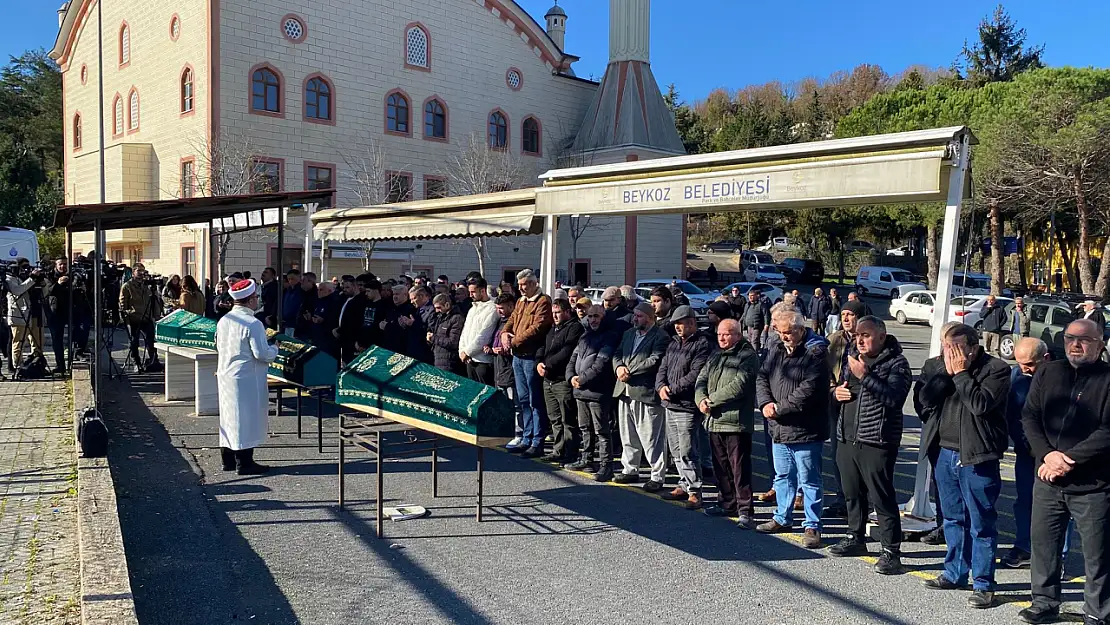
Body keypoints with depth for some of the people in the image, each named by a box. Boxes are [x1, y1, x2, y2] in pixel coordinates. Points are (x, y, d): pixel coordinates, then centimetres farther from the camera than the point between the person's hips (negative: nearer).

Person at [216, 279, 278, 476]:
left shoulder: (223, 321, 6)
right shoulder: (253, 324, -19)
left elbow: (219, 347, 15)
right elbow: (262, 354, -19)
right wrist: (274, 349, 0)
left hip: (225, 375, 8)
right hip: (246, 380, -8)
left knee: (228, 417, 16)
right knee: (246, 419, 0)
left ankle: (228, 460, 25)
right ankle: (244, 463, 6)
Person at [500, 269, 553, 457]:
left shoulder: (543, 302, -10)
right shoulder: (520, 302, 19)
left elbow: (537, 328, -18)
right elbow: (511, 320, 18)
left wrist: (515, 341, -15)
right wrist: (505, 333, -4)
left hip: (531, 357, -9)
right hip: (518, 356, 9)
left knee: (535, 401, -4)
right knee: (523, 400, 14)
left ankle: (537, 443, 1)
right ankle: (526, 439, 22)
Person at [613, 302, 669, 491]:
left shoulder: (661, 337, -9)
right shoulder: (628, 334, 17)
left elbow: (654, 361, -20)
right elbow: (617, 354, 15)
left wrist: (630, 371, -16)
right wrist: (619, 367, -7)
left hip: (646, 393, -8)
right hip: (625, 391, 8)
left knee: (652, 440, -2)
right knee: (628, 437, 18)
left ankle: (657, 477, 6)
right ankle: (630, 470, 30)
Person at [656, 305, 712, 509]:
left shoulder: (702, 344, -11)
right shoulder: (674, 343, 16)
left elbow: (695, 374, -19)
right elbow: (663, 368, 15)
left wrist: (673, 389, -16)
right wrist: (661, 386, -5)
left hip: (687, 407, -9)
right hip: (670, 405, 9)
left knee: (687, 451, -8)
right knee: (676, 450, 16)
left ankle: (694, 491, 0)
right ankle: (684, 485, 27)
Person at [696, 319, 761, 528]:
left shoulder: (748, 356, -7)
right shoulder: (716, 356, 19)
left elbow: (739, 385, -18)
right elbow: (702, 379, 15)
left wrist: (713, 400, -13)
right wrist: (701, 399, -6)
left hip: (737, 421, -8)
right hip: (715, 421, 8)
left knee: (740, 468, -6)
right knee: (720, 467, 16)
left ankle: (745, 510, -1)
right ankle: (727, 503, 29)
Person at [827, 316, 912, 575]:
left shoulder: (896, 363, -8)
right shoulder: (854, 358, 14)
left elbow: (895, 397, -23)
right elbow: (840, 385, 27)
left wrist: (864, 376, -28)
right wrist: (837, 391, 3)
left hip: (876, 442, -7)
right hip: (847, 438, 8)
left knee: (882, 498, -4)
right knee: (852, 494, 19)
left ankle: (891, 552, 3)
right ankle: (855, 538, 34)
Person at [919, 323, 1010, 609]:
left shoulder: (996, 369, -10)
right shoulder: (950, 366, 8)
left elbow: (981, 404, -23)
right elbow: (928, 398, 1)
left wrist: (961, 373, -16)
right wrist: (948, 373, -9)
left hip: (978, 457, -7)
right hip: (948, 452, 7)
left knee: (981, 523, 1)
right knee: (954, 518, 17)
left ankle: (983, 584, 9)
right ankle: (954, 573, 29)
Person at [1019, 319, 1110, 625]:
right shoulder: (1048, 373, 7)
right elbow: (1029, 416, 3)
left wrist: (1069, 459, -18)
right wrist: (1047, 454, -12)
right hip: (1048, 480, 4)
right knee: (1043, 543, 13)